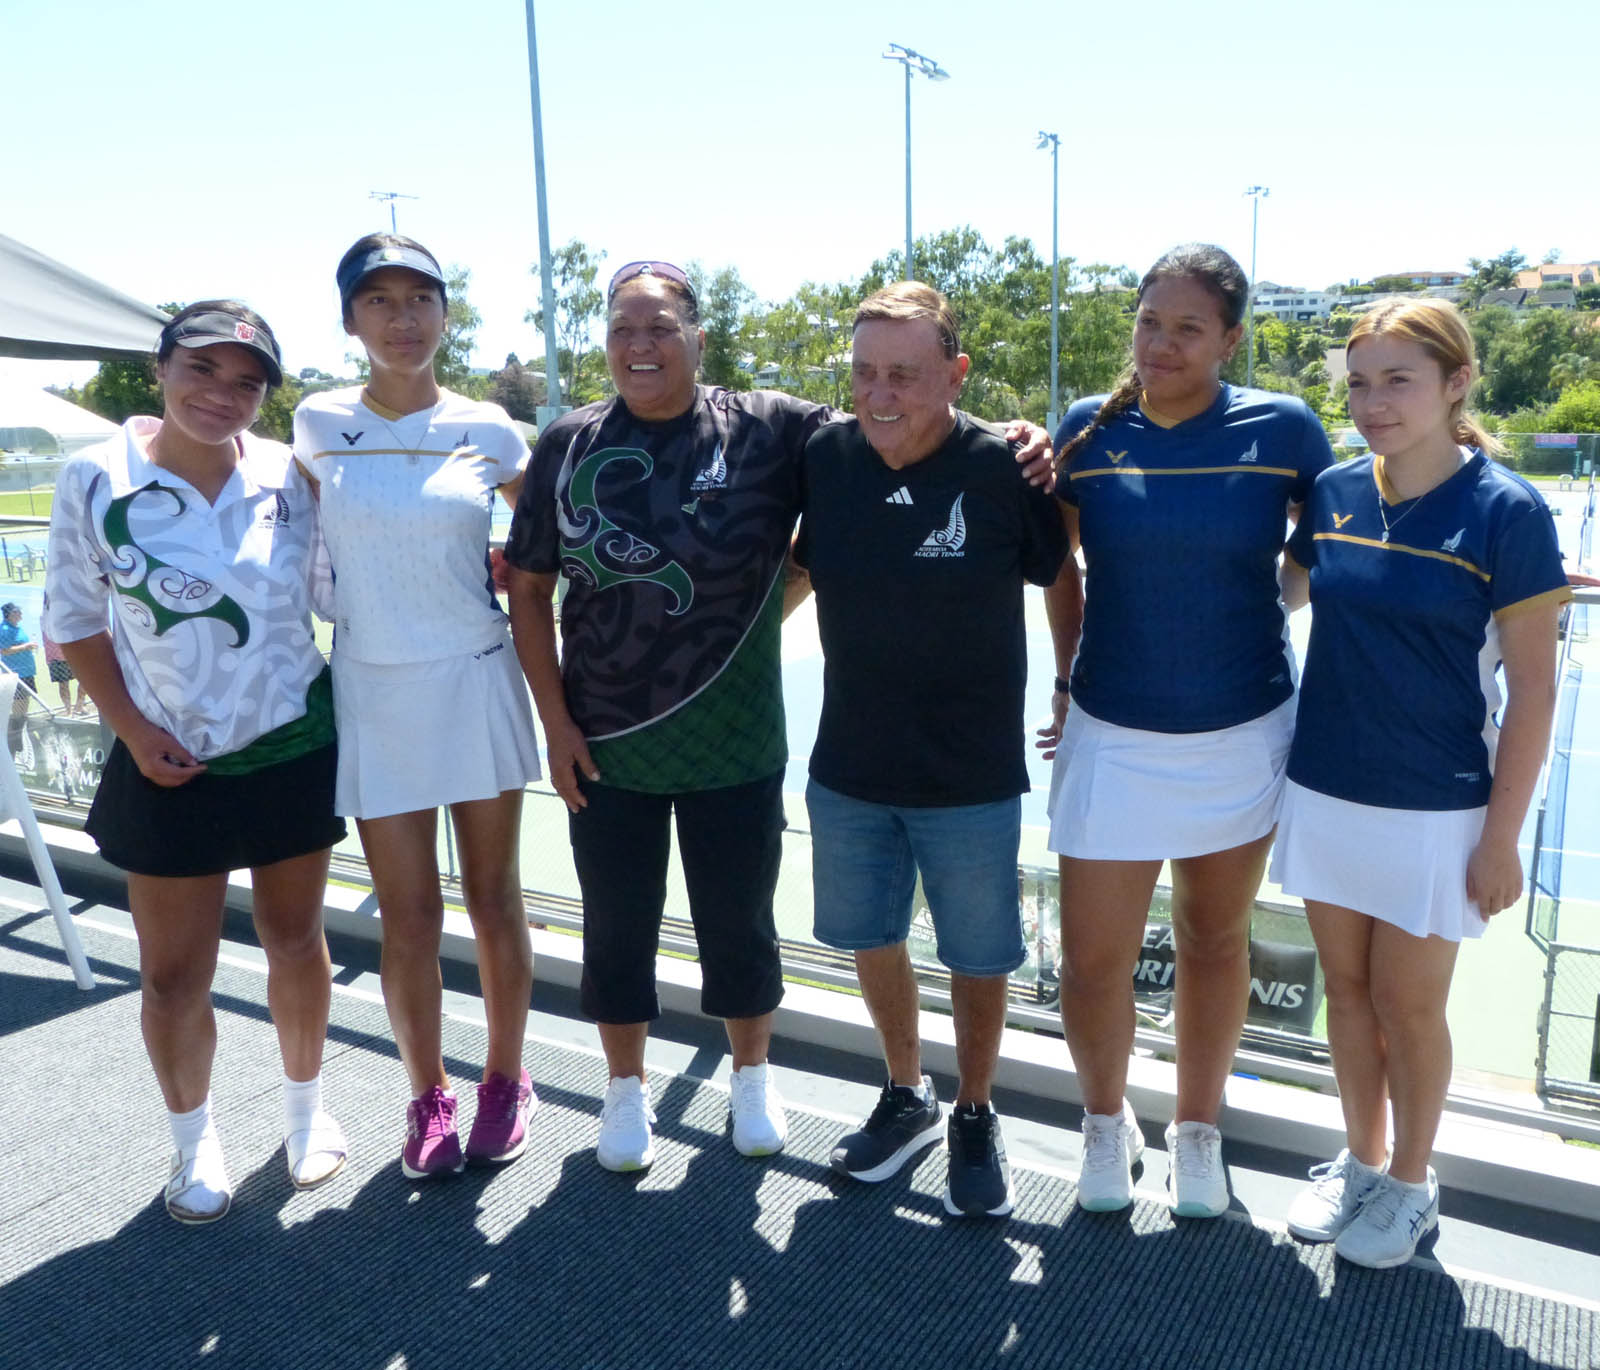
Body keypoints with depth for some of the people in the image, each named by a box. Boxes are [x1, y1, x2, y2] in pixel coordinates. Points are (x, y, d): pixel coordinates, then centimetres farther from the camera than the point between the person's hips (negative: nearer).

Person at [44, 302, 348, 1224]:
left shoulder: (288, 478, -5)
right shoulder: (96, 479, -8)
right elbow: (77, 622, 0)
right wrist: (133, 729, -9)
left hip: (295, 748, 1)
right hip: (171, 764, -1)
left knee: (296, 942, 14)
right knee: (174, 975, 7)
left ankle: (307, 1106, 37)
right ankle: (194, 1140, 32)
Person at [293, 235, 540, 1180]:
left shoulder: (487, 432, -2)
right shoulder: (320, 424, 1)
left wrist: (480, 572, 0)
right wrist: (376, 597, 8)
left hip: (478, 685, 0)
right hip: (375, 694, 1)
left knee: (493, 898, 9)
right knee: (409, 915, 5)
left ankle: (506, 1080, 28)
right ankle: (428, 1094, 26)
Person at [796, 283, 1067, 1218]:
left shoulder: (1005, 465, -15)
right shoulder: (826, 456, -5)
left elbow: (1059, 579, -1)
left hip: (972, 780, -3)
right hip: (848, 771, 4)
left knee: (979, 958, 12)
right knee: (871, 938, 18)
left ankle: (977, 1119, 38)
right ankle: (907, 1097, 44)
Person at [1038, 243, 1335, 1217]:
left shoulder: (1283, 430, -7)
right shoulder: (1090, 432, -3)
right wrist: (1070, 682, 8)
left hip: (1245, 732, 0)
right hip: (1113, 736, 0)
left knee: (1215, 941, 16)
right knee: (1094, 959, 3)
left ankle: (1198, 1132, 39)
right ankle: (1106, 1122, 33)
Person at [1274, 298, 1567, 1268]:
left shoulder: (1505, 511, -12)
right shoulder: (1334, 495, 0)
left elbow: (1533, 690, -10)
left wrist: (1502, 838, -10)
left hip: (1435, 807, -4)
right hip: (1324, 791, 4)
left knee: (1408, 1003, 9)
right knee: (1348, 987, 16)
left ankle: (1410, 1184, 33)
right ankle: (1360, 1163, 37)